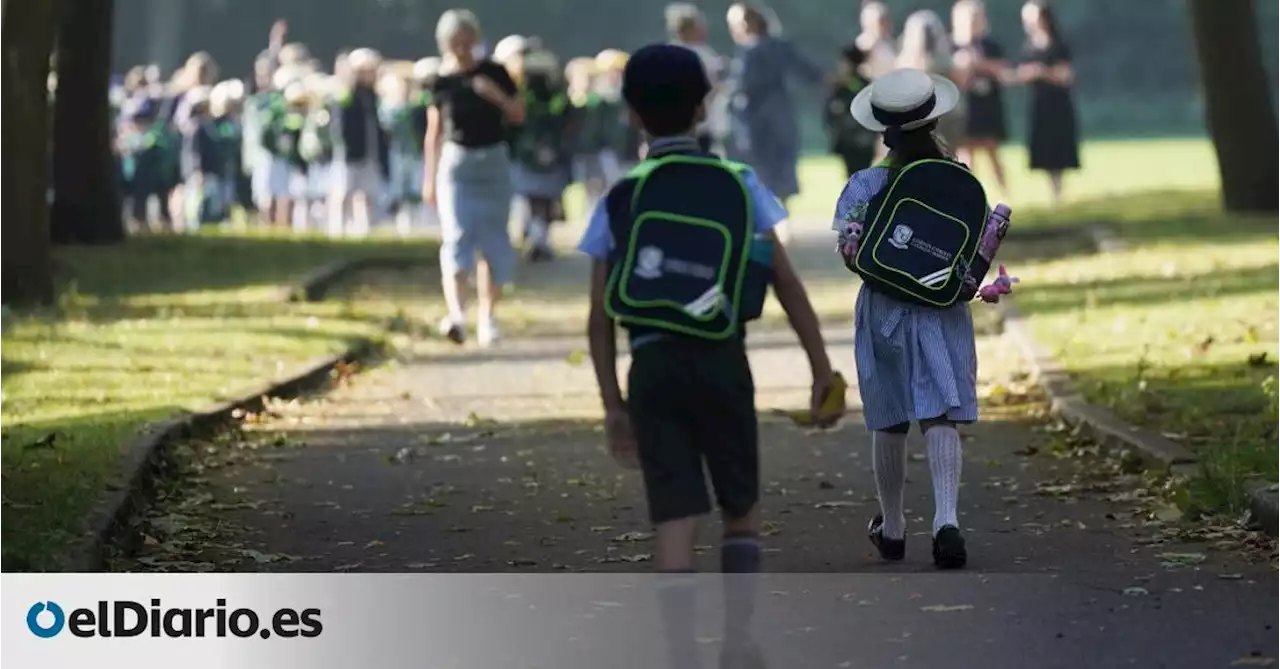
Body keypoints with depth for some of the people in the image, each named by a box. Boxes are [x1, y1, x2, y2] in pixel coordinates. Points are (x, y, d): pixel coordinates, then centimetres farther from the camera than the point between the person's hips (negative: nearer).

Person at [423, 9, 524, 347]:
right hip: (456, 163, -1)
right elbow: (434, 133, 5)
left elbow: (519, 115, 2)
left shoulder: (493, 73, -1)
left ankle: (487, 317, 17)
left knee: (494, 243, 6)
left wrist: (497, 95, -17)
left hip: (493, 162, 2)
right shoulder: (442, 81, -1)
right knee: (456, 238, -16)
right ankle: (456, 313, -29)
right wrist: (429, 178, 5)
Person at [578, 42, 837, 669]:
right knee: (741, 510, 18)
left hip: (652, 366, 0)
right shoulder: (739, 185, 3)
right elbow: (787, 283, 1)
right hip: (722, 363, 0)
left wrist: (613, 405, 9)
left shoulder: (619, 199, 4)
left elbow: (599, 319, 2)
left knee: (675, 523, -1)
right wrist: (821, 365, 7)